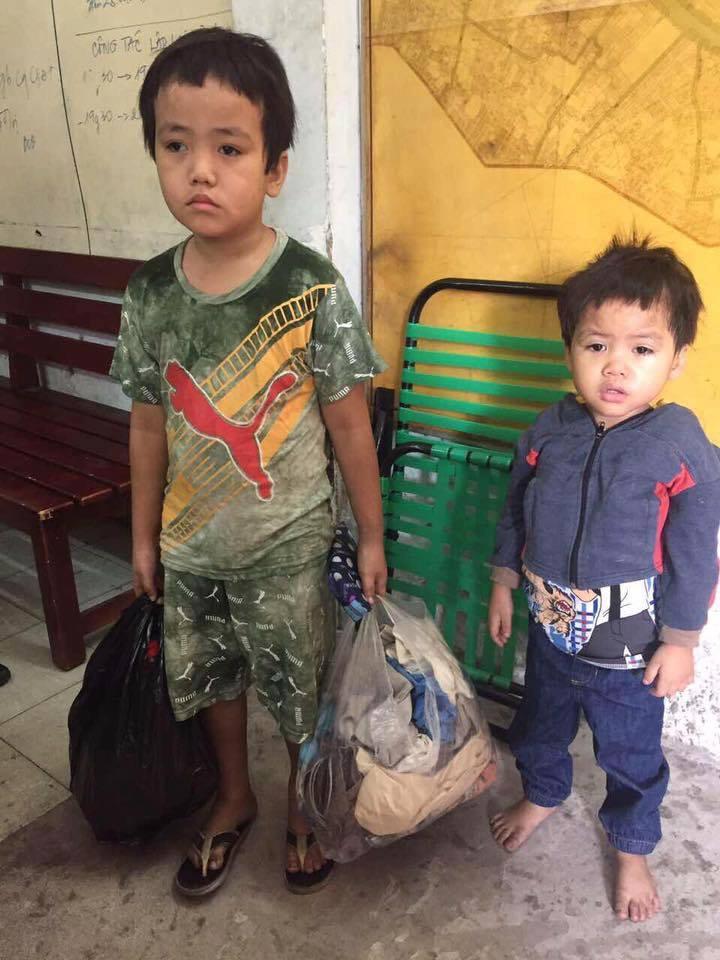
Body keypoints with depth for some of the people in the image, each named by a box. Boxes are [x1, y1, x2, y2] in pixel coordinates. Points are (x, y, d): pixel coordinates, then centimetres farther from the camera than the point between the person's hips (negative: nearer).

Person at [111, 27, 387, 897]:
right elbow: (149, 423, 3)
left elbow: (348, 424, -11)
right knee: (209, 679, 23)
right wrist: (144, 534, 10)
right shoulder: (149, 293, -7)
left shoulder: (311, 289, -18)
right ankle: (234, 799, 52)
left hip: (287, 547, -4)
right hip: (189, 546, 4)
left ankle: (303, 807, 47)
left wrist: (371, 537, -4)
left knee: (300, 689, 16)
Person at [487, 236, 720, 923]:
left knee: (631, 757, 20)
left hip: (630, 648, -3)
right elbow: (515, 515, 3)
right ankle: (541, 795, 58)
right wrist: (503, 586, 8)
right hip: (549, 630, 4)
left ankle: (632, 849, 48)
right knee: (539, 726, 28)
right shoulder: (548, 432, -10)